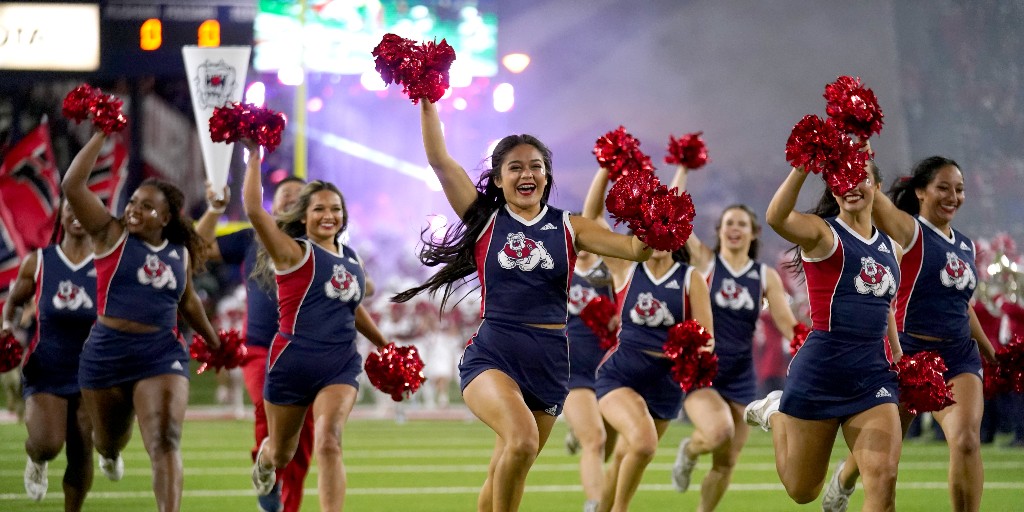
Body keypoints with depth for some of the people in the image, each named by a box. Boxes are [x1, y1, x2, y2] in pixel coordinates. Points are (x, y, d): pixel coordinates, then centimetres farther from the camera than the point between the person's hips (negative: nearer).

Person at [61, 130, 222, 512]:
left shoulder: (181, 254, 8)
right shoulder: (111, 235, -2)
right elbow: (72, 185, -14)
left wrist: (214, 341, 35)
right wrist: (101, 135, -15)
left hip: (162, 353, 1)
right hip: (108, 352, 0)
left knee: (165, 443, -18)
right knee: (110, 437, 21)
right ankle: (109, 451, 60)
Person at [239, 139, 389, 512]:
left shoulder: (353, 261, 11)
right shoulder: (293, 253, -7)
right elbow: (254, 209, -22)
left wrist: (383, 344, 37)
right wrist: (254, 156, -22)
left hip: (340, 365, 3)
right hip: (293, 360, -3)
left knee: (328, 442, -22)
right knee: (282, 453, 16)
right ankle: (264, 461, 55)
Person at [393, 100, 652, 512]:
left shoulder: (568, 228, 7)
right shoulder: (484, 218, 5)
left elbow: (637, 248, -2)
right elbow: (438, 159, -2)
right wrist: (427, 101, -6)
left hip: (548, 361, 3)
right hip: (492, 354, -3)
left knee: (504, 476, 10)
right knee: (523, 440, -30)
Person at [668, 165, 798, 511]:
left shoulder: (766, 276, 6)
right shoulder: (704, 261, -1)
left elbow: (787, 324, 5)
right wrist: (682, 171, -10)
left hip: (740, 376, 3)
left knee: (726, 463, 4)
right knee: (718, 431, -29)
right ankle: (689, 450, 7)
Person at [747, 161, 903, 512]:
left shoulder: (890, 248, 14)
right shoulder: (822, 232, -4)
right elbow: (776, 218, -27)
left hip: (873, 373, 4)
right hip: (821, 368, -4)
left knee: (884, 477, -15)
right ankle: (775, 414, 39)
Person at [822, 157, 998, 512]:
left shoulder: (965, 247, 12)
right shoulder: (908, 230, -6)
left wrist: (989, 351, 29)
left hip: (959, 356, 4)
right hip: (909, 353, -4)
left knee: (967, 439, -19)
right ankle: (844, 480, 47)